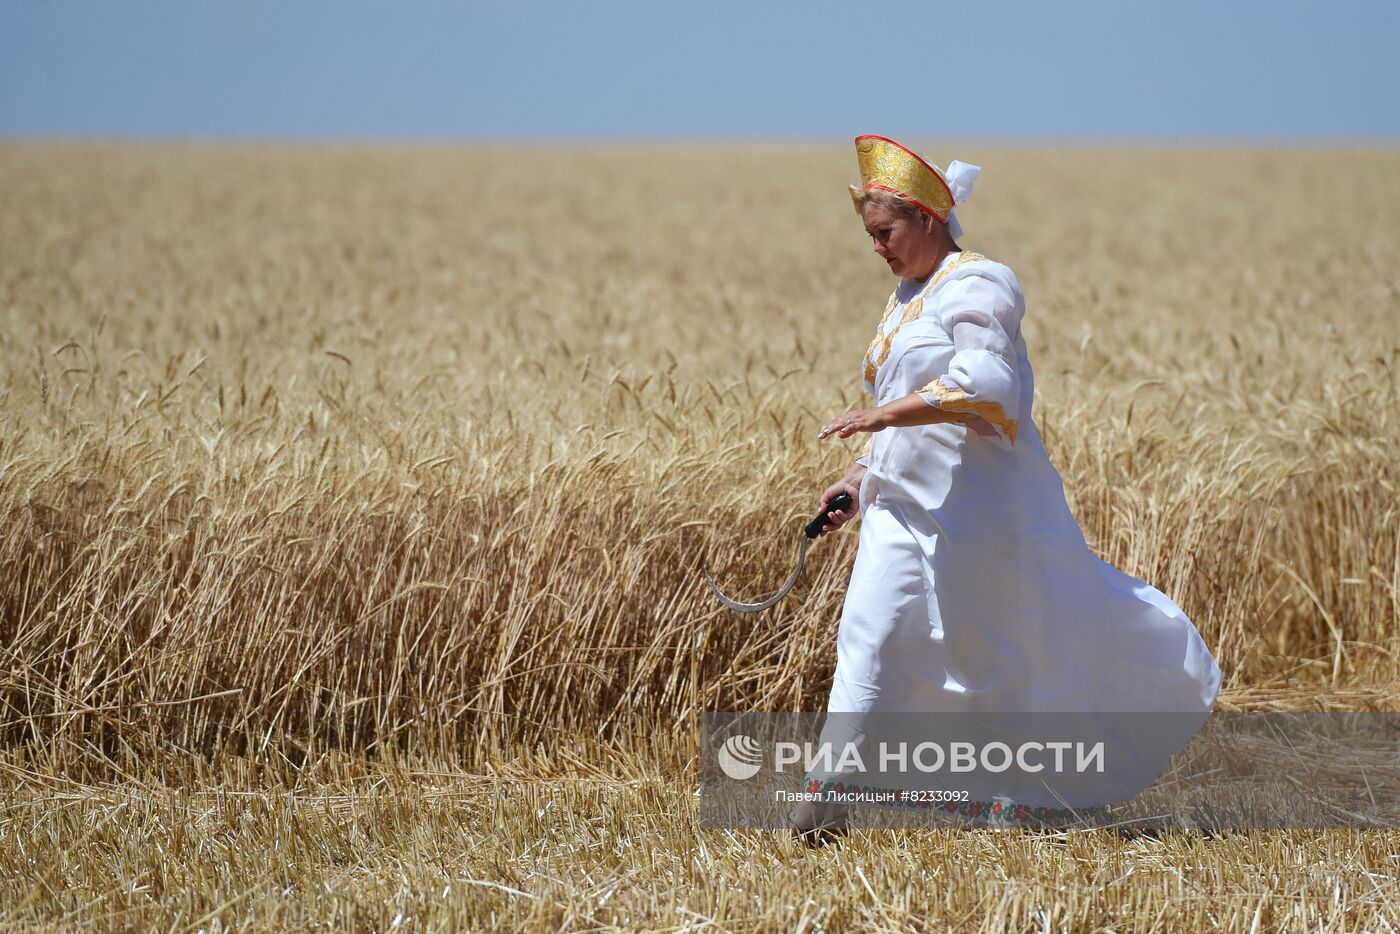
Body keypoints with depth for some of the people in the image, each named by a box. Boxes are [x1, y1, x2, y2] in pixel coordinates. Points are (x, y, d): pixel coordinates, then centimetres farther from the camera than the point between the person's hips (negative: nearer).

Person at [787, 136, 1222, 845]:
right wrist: (859, 478, 14)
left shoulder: (977, 285, -11)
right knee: (870, 635, 0)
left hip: (974, 502, -8)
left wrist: (882, 414, -28)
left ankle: (1041, 793, 17)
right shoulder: (908, 298, 18)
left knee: (998, 648, 1)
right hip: (904, 505, 8)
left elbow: (984, 386, -26)